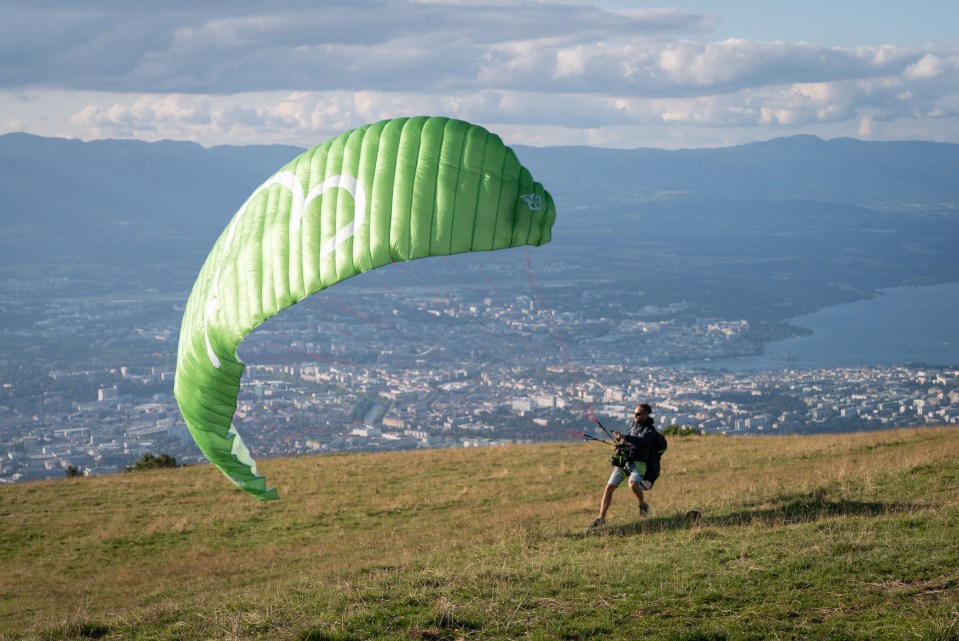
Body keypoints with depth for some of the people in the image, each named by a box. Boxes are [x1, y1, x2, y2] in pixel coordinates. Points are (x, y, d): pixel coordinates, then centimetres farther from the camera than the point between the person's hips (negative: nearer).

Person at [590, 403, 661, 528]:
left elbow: (641, 441, -31)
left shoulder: (650, 430, -11)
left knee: (633, 484, -33)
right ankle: (601, 518, 2)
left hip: (638, 462, -6)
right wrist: (620, 439, 8)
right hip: (623, 460, 7)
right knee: (609, 487, -4)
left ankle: (643, 505, -4)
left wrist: (625, 437, -44)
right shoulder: (635, 424, 12)